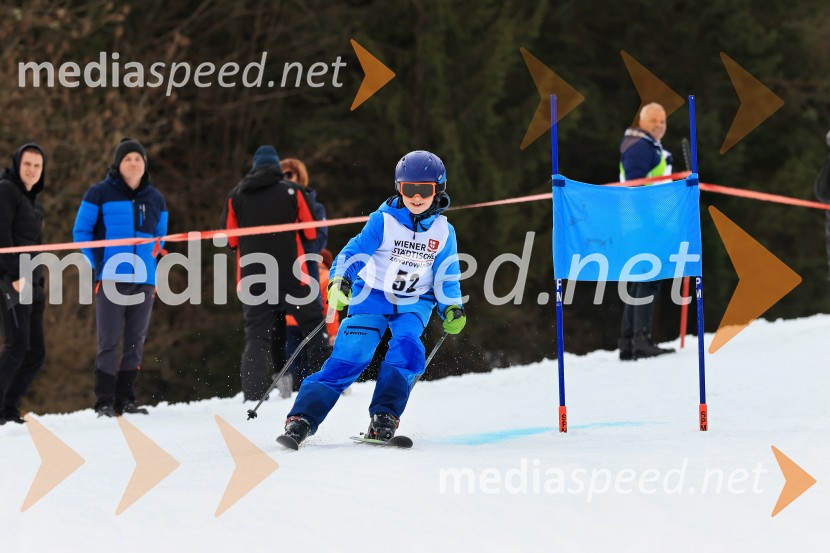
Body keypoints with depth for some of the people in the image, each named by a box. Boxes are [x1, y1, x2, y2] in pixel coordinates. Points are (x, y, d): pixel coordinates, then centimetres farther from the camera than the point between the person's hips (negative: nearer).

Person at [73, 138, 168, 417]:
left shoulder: (155, 199, 13)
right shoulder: (99, 194, 1)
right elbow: (81, 231, 4)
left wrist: (153, 261, 11)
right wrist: (97, 265, -4)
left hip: (144, 280, 4)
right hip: (111, 278, -4)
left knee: (136, 342, 6)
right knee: (109, 341, -7)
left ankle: (125, 399, 13)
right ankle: (105, 402, -4)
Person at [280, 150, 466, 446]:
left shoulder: (444, 232, 1)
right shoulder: (384, 221, -9)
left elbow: (446, 277, 9)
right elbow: (357, 250, -15)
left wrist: (452, 308, -5)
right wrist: (339, 280, -32)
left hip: (414, 303, 3)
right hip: (373, 295, -2)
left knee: (406, 347, -26)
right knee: (349, 356, -15)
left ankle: (384, 417, -24)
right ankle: (303, 417, -18)